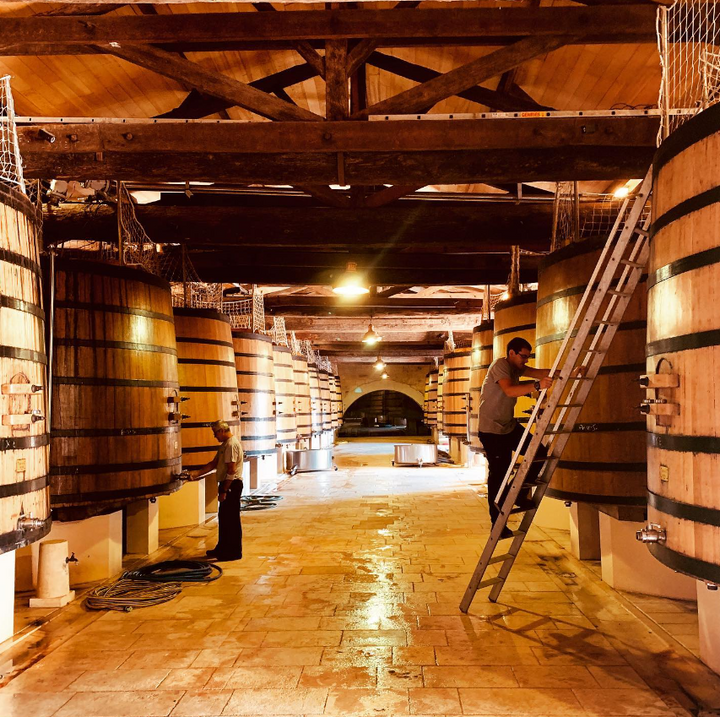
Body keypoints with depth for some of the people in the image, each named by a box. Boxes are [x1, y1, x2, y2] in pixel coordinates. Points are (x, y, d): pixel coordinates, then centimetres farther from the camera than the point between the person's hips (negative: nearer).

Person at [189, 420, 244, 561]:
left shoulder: (232, 444, -18)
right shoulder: (225, 444, 15)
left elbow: (231, 470, -22)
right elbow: (214, 463, 17)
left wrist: (224, 491, -21)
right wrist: (197, 473, 8)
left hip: (232, 485, -11)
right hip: (226, 485, 11)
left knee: (231, 519, -3)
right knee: (224, 518, 17)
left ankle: (233, 552, 5)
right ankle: (222, 549, 28)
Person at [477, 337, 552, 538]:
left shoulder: (517, 368, 11)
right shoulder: (500, 365, -16)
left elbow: (540, 372, -3)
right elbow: (509, 390, -33)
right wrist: (537, 385, -46)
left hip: (509, 426, 9)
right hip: (491, 430, -9)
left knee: (539, 453, -1)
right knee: (498, 475, -6)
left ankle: (519, 494, 15)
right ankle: (497, 525, 4)